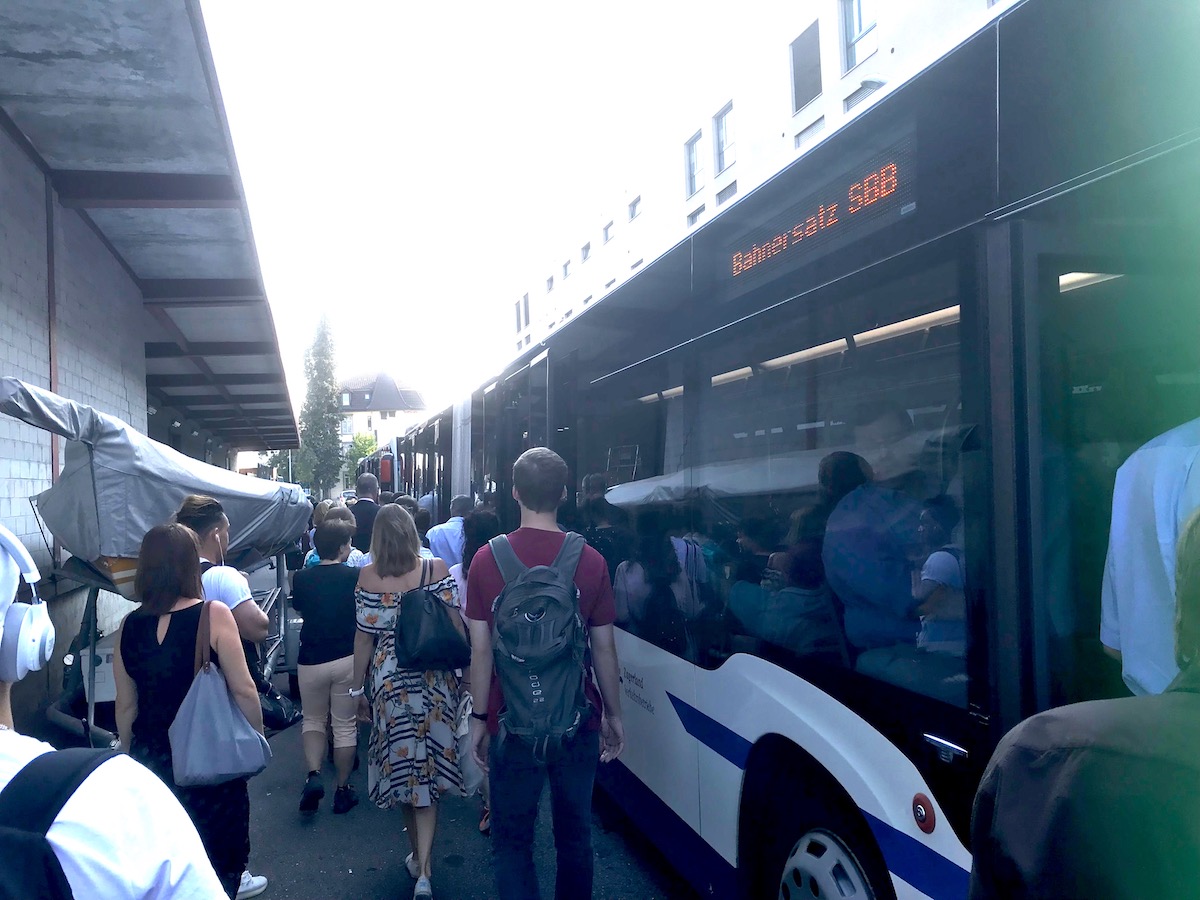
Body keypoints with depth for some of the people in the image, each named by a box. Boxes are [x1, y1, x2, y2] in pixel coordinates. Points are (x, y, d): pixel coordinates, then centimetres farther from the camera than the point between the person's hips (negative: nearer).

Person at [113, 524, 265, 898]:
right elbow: (243, 690, -15)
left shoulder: (129, 626, -4)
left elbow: (125, 707, 3)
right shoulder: (214, 615, -17)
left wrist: (131, 756, 17)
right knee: (218, 857, 15)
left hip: (151, 757, 4)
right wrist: (258, 739, 0)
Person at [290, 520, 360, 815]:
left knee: (313, 719, 20)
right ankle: (342, 790, 19)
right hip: (347, 659, -1)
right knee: (345, 725, 11)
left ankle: (313, 775, 0)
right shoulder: (355, 576, -10)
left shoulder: (302, 578, -3)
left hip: (311, 660, 1)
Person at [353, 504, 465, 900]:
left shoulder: (368, 575, -6)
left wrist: (358, 687, 8)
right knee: (427, 767, 7)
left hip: (388, 678, 0)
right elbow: (455, 627, -6)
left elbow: (364, 636, -3)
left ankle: (418, 856, 31)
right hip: (433, 679, 0)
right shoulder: (437, 569, -7)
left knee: (400, 763, 16)